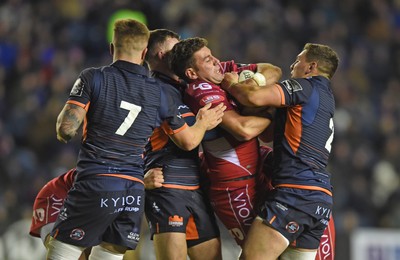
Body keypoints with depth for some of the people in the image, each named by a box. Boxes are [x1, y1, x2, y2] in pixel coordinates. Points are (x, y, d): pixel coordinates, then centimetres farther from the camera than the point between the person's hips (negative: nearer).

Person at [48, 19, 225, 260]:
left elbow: (66, 128, -9)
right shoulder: (158, 92, 10)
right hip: (134, 192, 4)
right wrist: (203, 124, 41)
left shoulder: (94, 78, -1)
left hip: (94, 186, -4)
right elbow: (189, 141, 19)